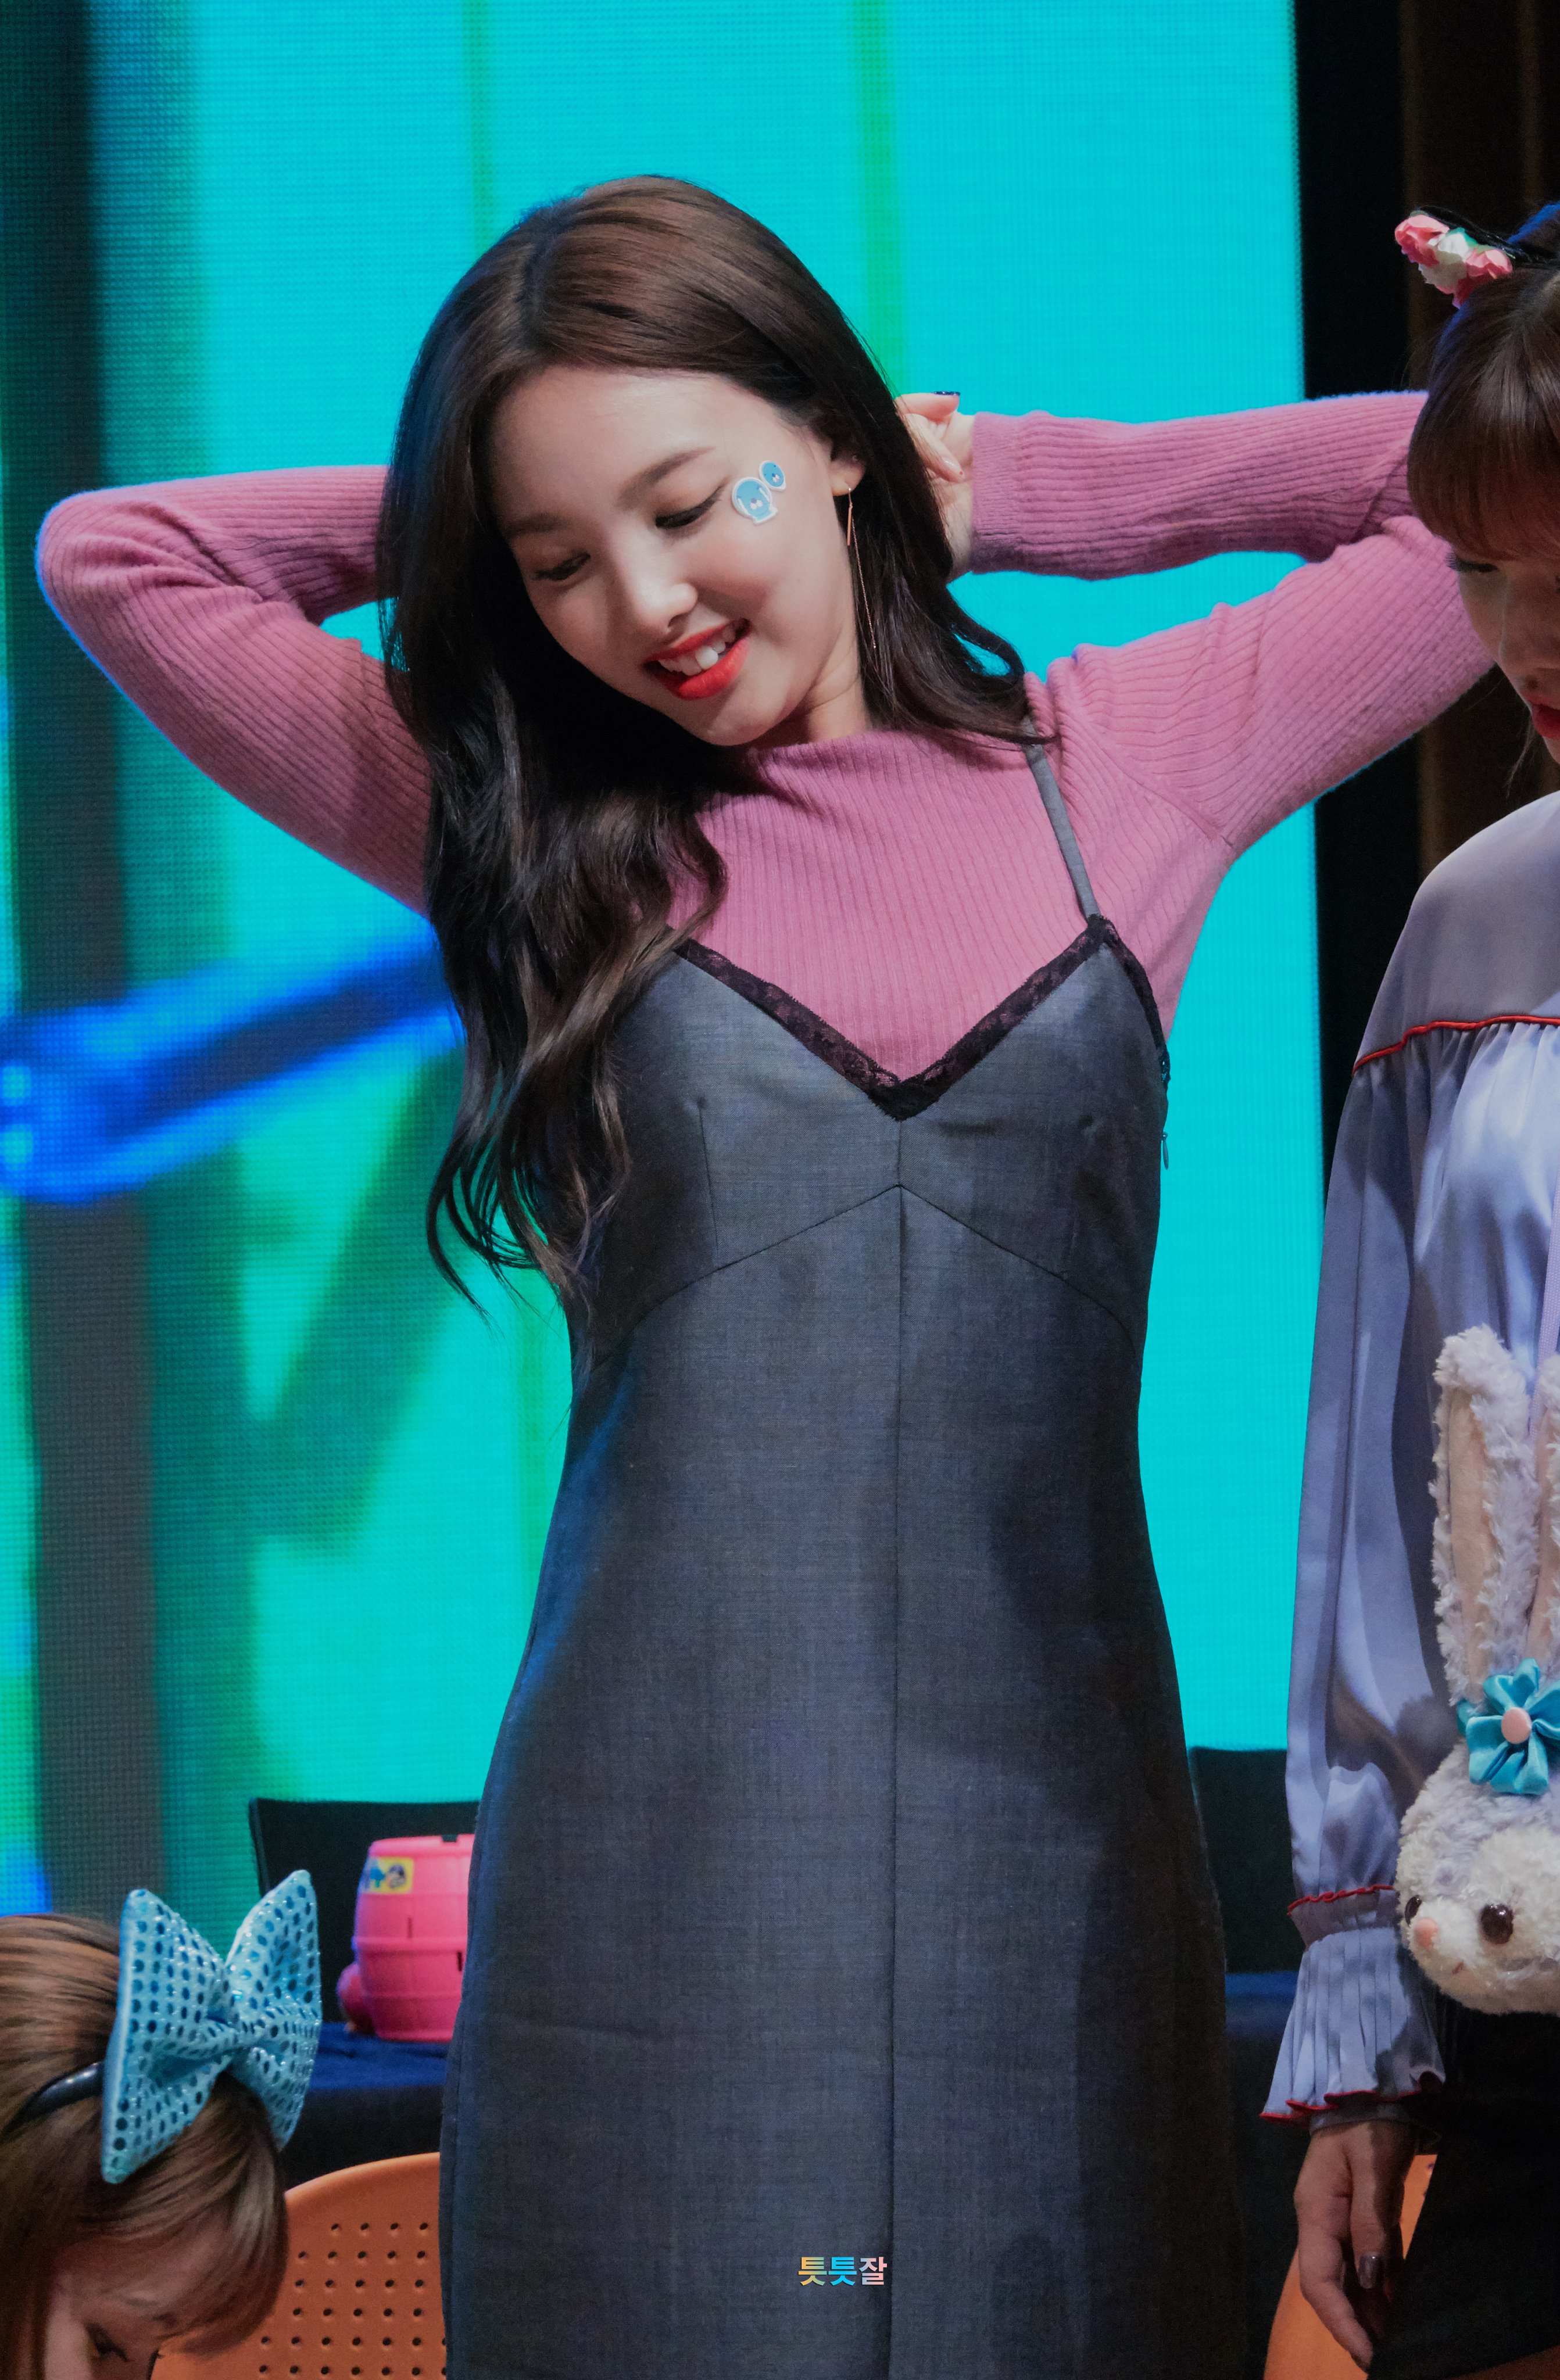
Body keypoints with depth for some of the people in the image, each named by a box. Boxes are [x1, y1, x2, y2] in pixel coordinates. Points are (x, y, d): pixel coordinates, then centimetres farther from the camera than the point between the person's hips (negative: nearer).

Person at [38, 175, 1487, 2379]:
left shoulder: (1117, 775, 9)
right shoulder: (536, 832, 11)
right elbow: (111, 556, 13)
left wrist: (1013, 489, 14)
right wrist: (486, 511, 13)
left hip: (1043, 1811, 0)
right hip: (664, 1843, 0)